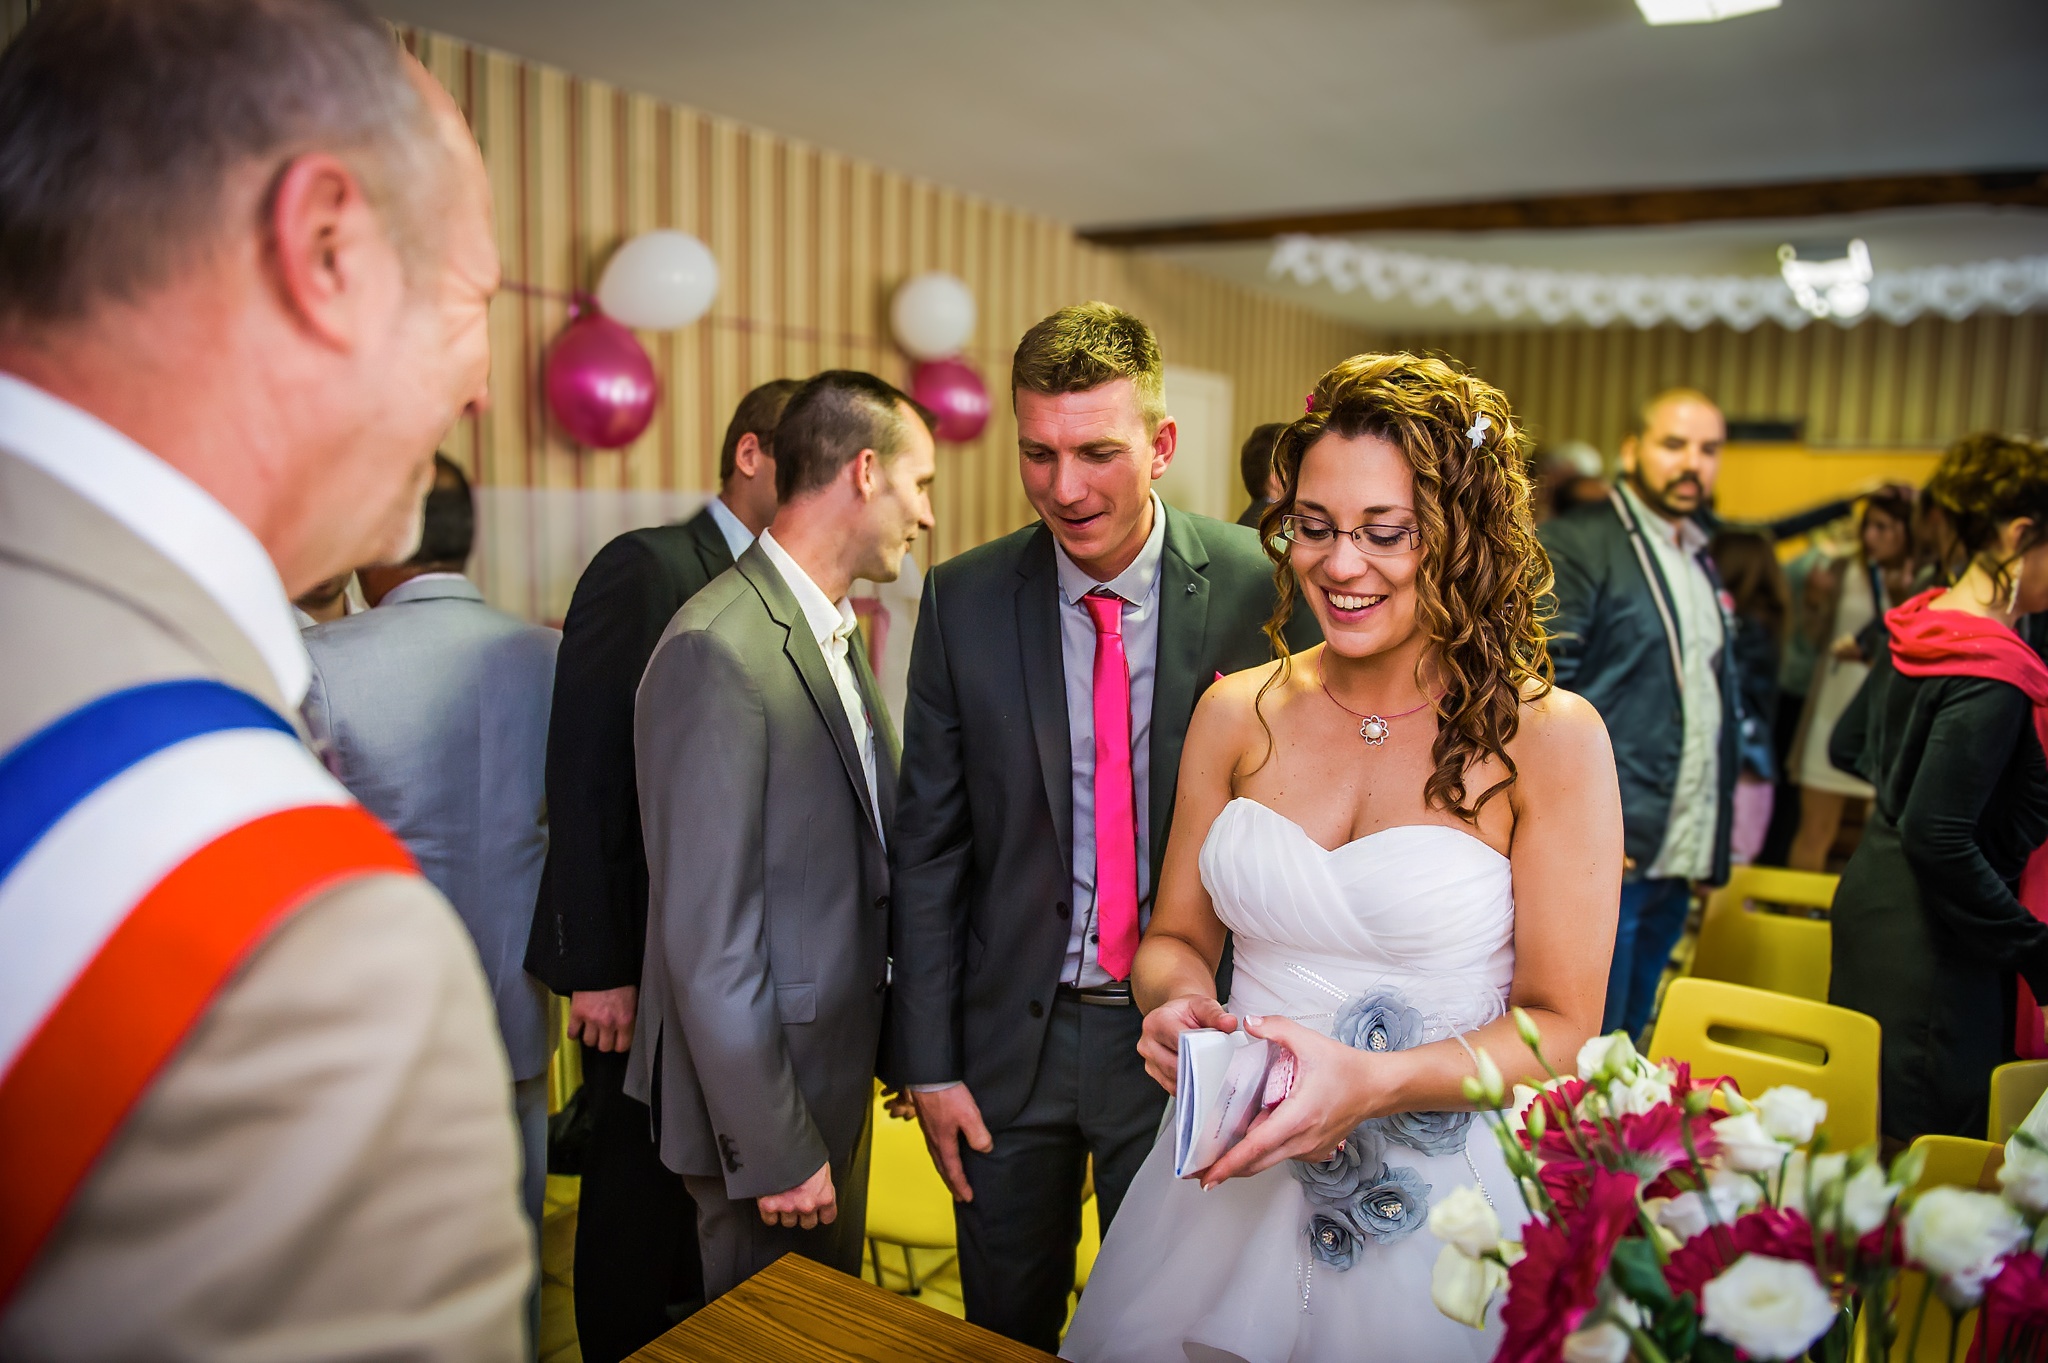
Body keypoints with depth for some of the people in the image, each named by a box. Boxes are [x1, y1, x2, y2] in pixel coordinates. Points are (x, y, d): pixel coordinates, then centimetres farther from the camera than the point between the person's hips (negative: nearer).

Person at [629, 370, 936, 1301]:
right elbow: (709, 938, -24)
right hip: (766, 1091, -8)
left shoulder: (835, 630, 7)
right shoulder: (718, 651, -23)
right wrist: (774, 1149, -19)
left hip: (839, 1072, 9)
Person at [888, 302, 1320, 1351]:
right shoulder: (964, 598, -7)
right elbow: (929, 844, -2)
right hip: (1009, 1036, 2)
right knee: (1003, 1328, 22)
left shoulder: (1260, 589, -12)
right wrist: (928, 1059, -2)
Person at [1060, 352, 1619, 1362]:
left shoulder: (1547, 738, -11)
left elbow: (1559, 1027, -9)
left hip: (1440, 1205, -3)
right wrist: (1178, 1004, -15)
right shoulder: (1236, 714, -2)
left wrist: (1371, 1082, -24)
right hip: (1229, 1176, 4)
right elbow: (1176, 936, 7)